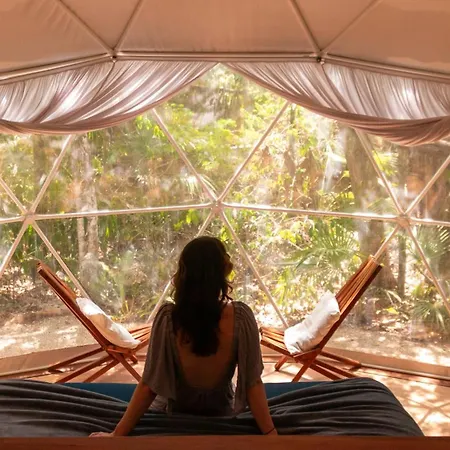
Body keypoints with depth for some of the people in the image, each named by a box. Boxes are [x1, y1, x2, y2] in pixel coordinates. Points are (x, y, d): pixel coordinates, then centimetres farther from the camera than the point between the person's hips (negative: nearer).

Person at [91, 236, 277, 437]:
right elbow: (252, 383, -23)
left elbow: (149, 384, -22)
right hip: (224, 413, 0)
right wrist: (271, 433, -13)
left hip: (179, 413, 1)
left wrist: (117, 434, -12)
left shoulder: (167, 317, -28)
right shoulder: (241, 317, -28)